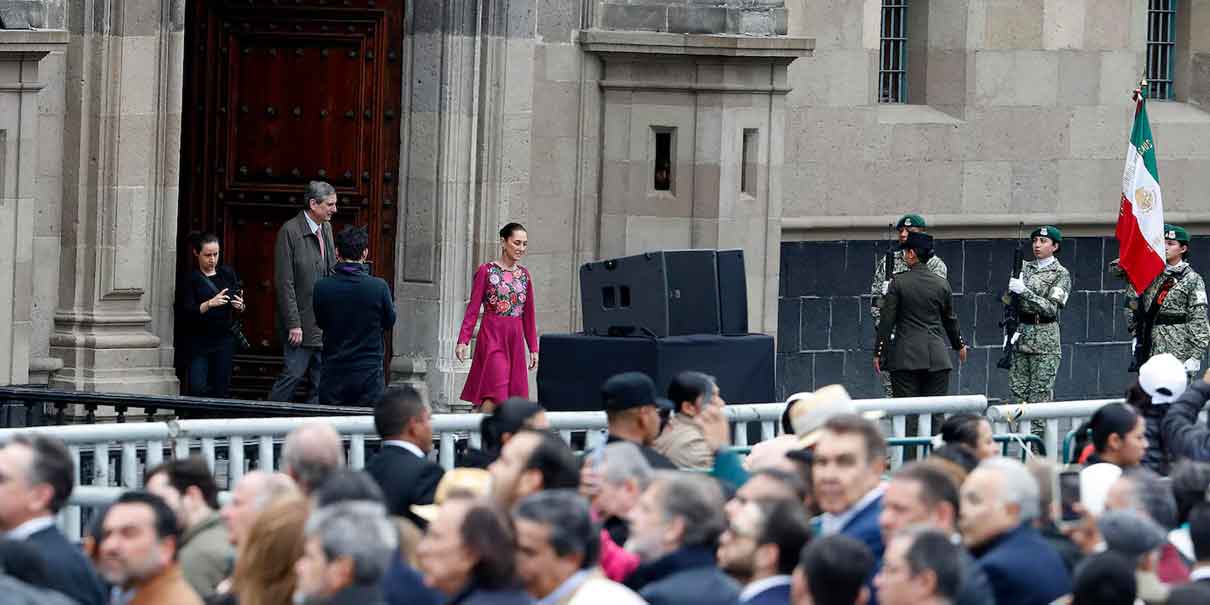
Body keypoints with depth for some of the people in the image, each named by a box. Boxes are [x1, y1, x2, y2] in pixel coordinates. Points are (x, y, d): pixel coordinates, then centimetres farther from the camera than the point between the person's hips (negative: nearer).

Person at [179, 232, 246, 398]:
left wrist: (240, 306, -11)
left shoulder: (227, 273, 8)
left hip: (224, 339, 3)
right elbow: (187, 312, -12)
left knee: (221, 389, -1)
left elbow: (242, 307, 13)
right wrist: (210, 304, -26)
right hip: (199, 342, -3)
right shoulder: (191, 278, -2)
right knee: (198, 389, -12)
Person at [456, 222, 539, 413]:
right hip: (492, 337, -5)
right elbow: (473, 309, -5)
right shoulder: (486, 271, -2)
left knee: (514, 395, 1)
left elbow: (528, 315, 16)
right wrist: (463, 340, -13)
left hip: (515, 340, 5)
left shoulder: (524, 274, 12)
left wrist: (533, 348, 14)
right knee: (496, 392, -15)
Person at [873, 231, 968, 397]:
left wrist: (878, 353, 2)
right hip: (937, 357, 3)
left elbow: (886, 321, -4)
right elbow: (950, 320, 17)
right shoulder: (942, 284, 5)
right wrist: (959, 345, 33)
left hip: (905, 357, -3)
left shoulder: (898, 283, -5)